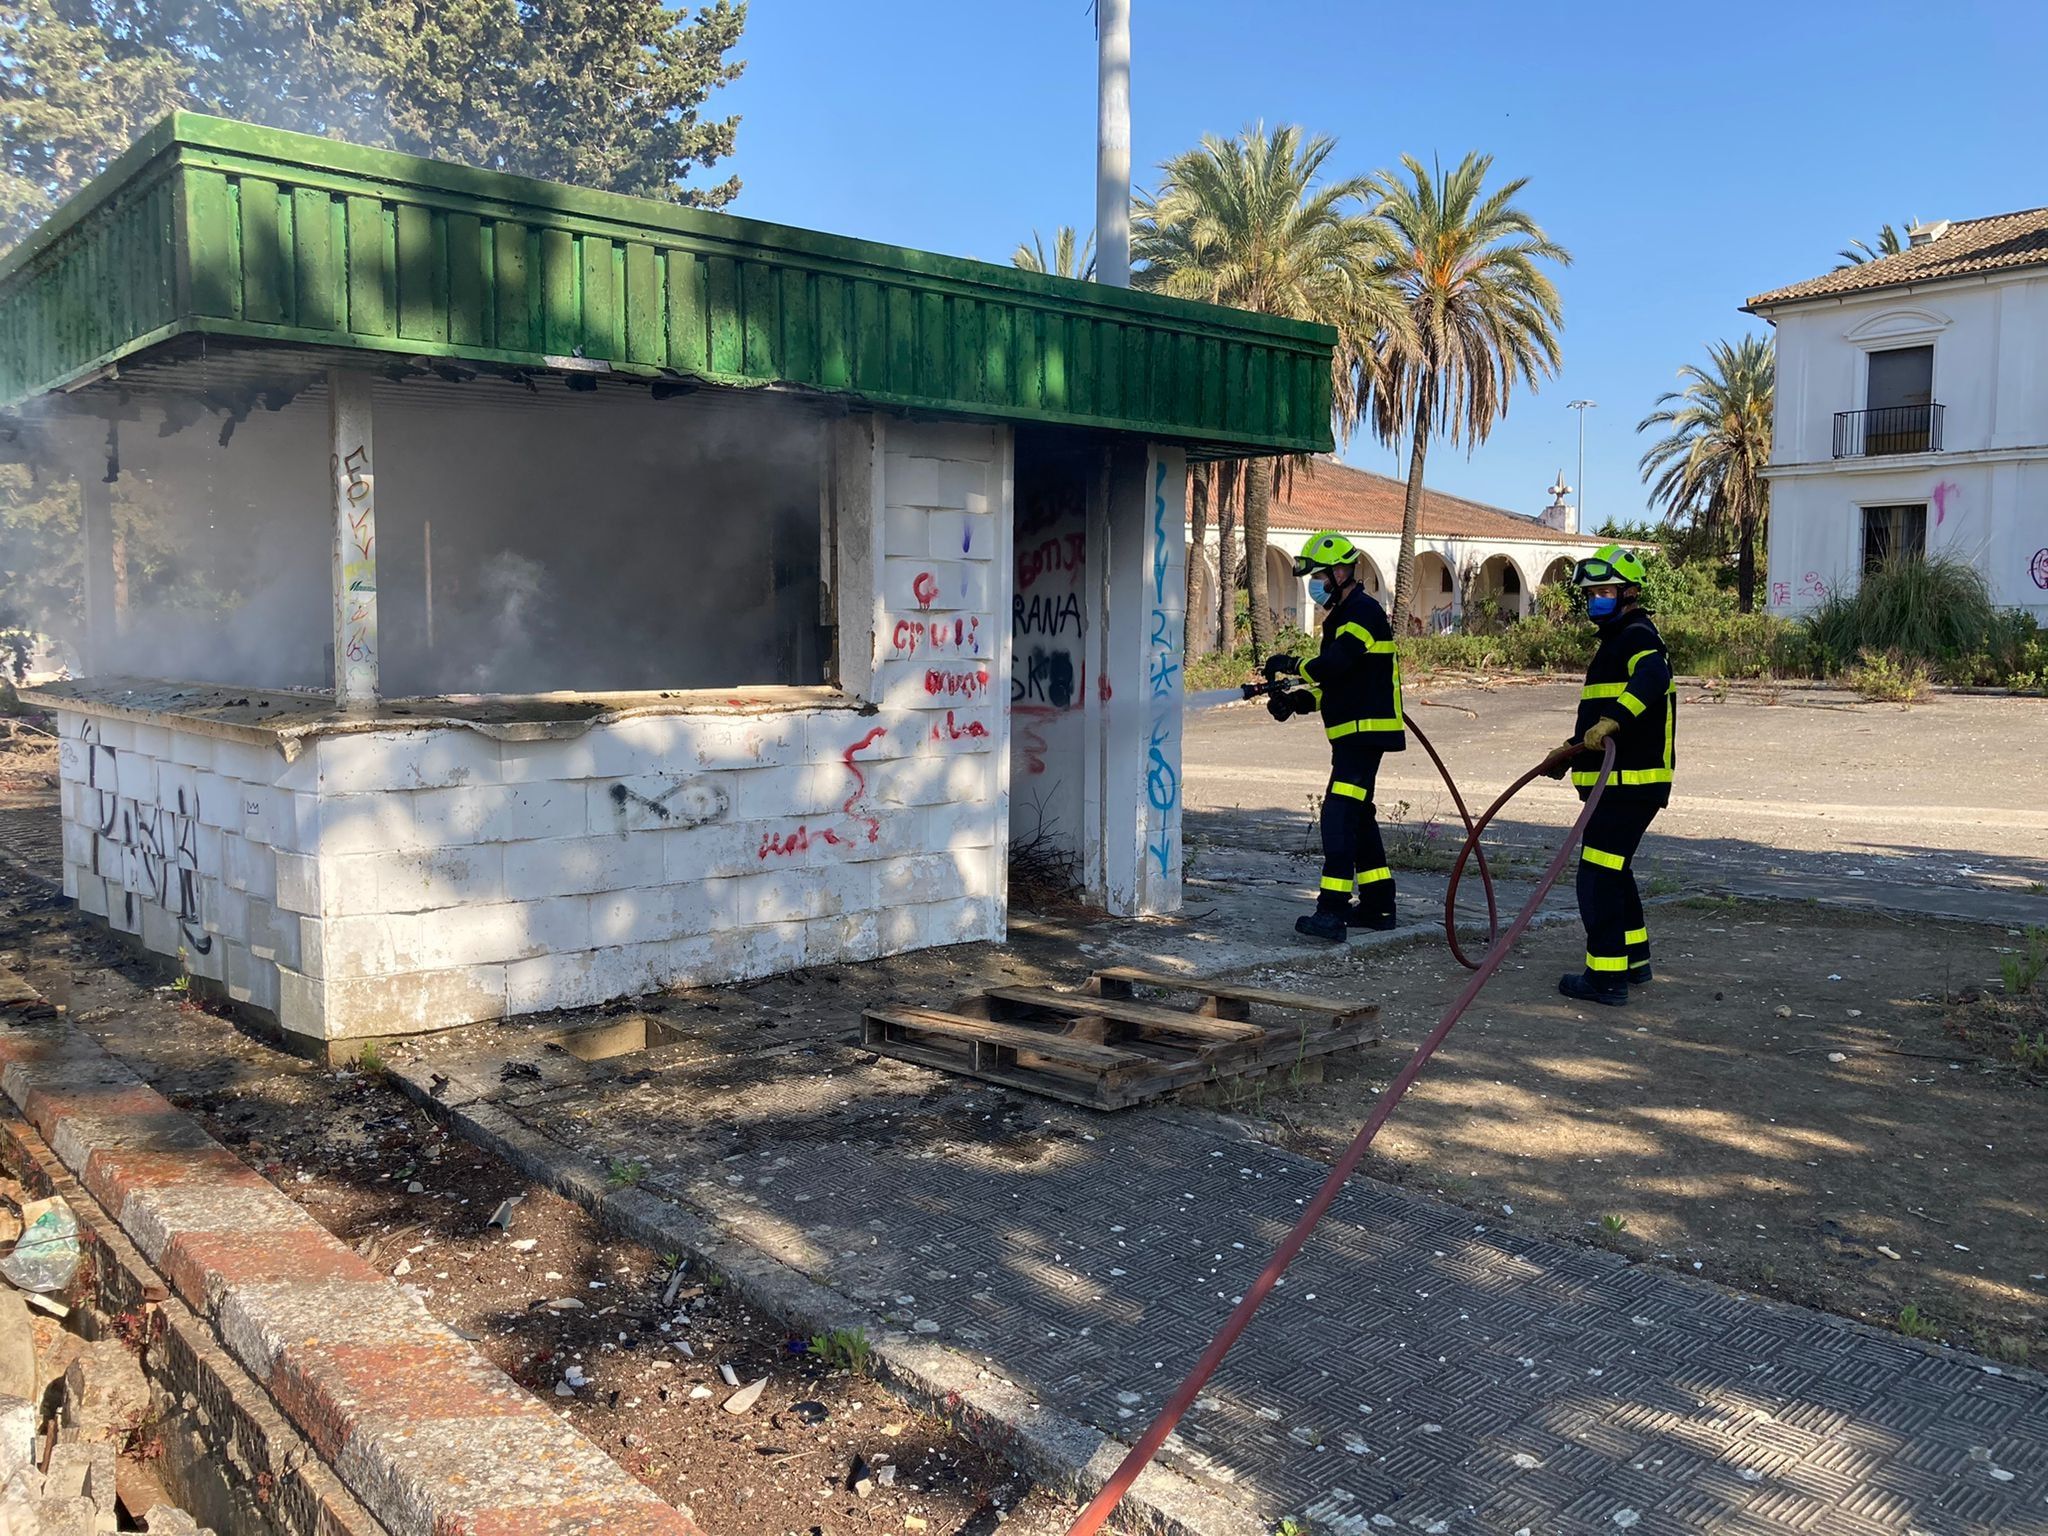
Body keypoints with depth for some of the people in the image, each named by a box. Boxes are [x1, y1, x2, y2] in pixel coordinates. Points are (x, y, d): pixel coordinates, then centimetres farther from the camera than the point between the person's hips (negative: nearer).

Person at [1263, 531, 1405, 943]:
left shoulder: (1363, 612, -13)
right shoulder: (1342, 616, 21)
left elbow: (1333, 666, -26)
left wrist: (1291, 666, -10)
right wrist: (1298, 699, 6)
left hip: (1365, 732, -11)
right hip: (1354, 733, 11)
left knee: (1339, 815, -17)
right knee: (1359, 816, 16)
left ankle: (1332, 912, -21)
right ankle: (1378, 905, 24)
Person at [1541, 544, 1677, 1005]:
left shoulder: (1637, 636, -12)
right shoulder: (1615, 640, 22)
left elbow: (1652, 677, -36)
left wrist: (1612, 720, -47)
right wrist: (1573, 751, 26)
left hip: (1630, 784, -11)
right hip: (1618, 781, 11)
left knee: (1598, 875, -10)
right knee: (1613, 870, 21)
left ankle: (1606, 976, -6)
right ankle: (1633, 957, 35)